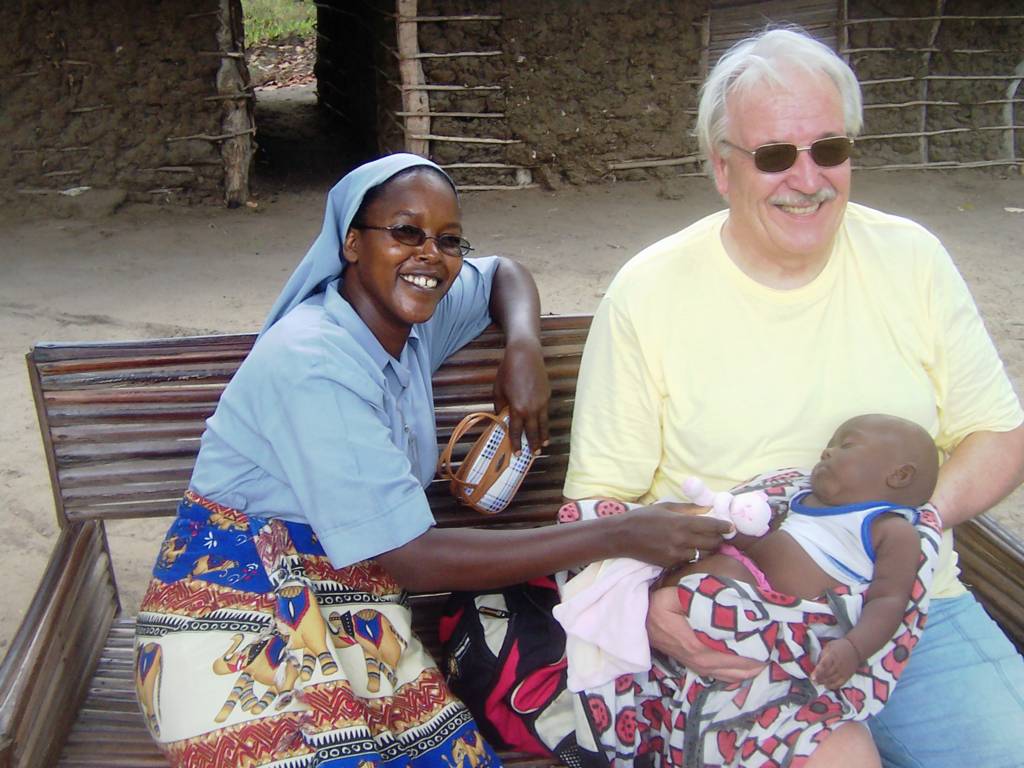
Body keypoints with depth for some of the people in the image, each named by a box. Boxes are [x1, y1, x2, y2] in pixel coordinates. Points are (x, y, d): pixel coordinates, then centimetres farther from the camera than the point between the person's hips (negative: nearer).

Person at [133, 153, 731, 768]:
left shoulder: (409, 314, 1)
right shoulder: (312, 365, -22)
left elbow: (504, 272, 22)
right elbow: (413, 559, -24)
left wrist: (524, 347, -2)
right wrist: (619, 536, -24)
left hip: (352, 611, 7)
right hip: (236, 624, -6)